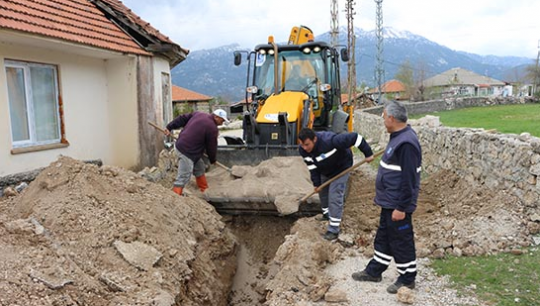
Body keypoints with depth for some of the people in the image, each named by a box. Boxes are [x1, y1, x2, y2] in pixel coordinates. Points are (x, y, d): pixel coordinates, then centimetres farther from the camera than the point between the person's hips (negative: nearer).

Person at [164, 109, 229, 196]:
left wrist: (170, 127, 17)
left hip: (182, 145, 10)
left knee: (199, 168, 22)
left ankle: (204, 190, 34)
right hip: (186, 151, -10)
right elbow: (211, 146, -5)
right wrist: (213, 160, 11)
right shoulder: (212, 128, -15)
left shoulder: (199, 114, 9)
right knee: (183, 178, -10)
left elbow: (182, 119, 12)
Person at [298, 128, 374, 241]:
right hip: (324, 172, 6)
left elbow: (354, 138, -37)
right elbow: (312, 166, -8)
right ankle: (326, 215, 45)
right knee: (323, 192, 18)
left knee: (334, 197, -12)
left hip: (340, 169, -6)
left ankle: (333, 230, -5)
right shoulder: (303, 149, -23)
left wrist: (368, 153, -29)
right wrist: (316, 183, -8)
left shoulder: (330, 141, -43)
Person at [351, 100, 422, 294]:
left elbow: (408, 179, -25)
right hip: (389, 201, 10)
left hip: (397, 204, -10)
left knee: (401, 241, 5)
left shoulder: (406, 143, -24)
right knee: (384, 236, 20)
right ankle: (374, 271, 33)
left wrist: (401, 207, -22)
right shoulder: (398, 137, 9)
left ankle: (407, 279, 22)